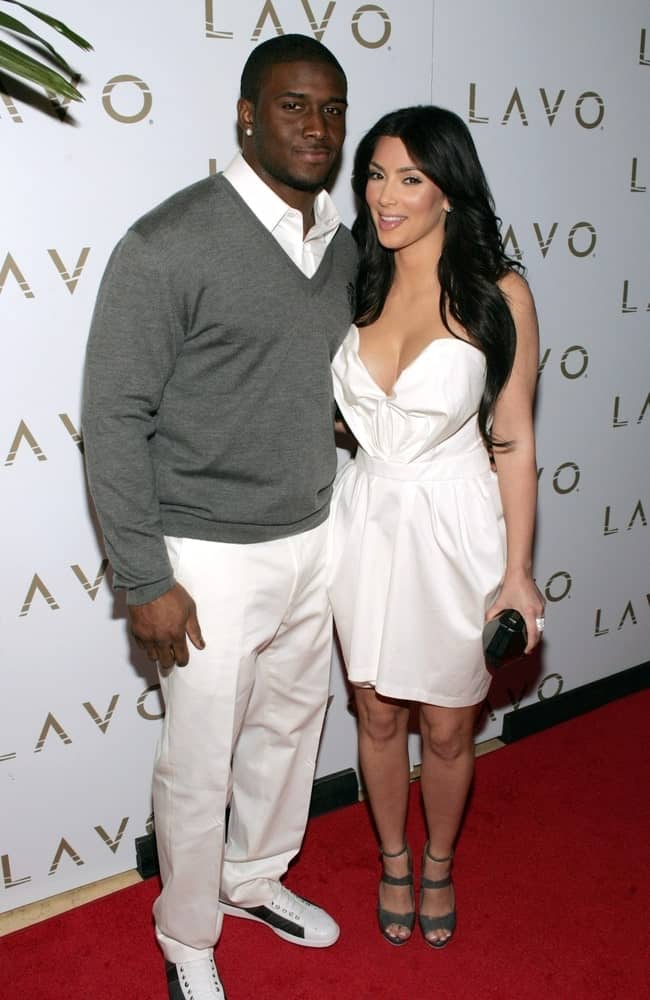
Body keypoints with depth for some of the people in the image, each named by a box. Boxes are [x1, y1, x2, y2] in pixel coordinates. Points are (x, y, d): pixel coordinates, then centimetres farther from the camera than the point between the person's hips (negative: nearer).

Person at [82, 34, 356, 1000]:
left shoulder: (342, 245, 5)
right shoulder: (169, 245, -17)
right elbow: (115, 419, -15)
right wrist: (146, 580, -16)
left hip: (311, 542, 7)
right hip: (212, 559, -7)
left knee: (291, 723, 22)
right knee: (201, 764, 8)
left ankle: (255, 878, 48)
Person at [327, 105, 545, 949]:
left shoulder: (497, 294, -10)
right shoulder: (353, 285, -1)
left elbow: (513, 441, -7)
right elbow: (334, 410, 8)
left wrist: (518, 572, -7)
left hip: (454, 529, -3)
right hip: (367, 522, 3)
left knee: (447, 727, 13)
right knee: (378, 715, 18)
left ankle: (438, 864, 43)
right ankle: (393, 859, 44)